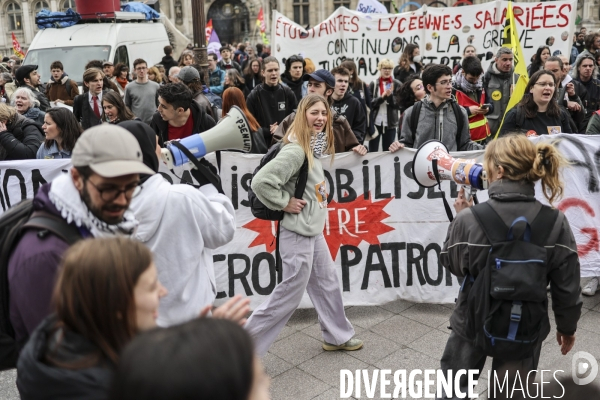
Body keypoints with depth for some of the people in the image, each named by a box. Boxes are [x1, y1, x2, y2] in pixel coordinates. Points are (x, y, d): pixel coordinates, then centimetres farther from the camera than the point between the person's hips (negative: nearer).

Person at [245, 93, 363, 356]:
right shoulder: (295, 150, -23)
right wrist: (285, 203, -21)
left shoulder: (313, 147, 8)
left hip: (313, 230, 10)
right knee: (290, 294, -2)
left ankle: (338, 337, 38)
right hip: (298, 232, -10)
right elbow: (261, 181, -30)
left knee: (327, 283, 20)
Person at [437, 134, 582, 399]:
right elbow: (567, 286, -6)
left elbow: (451, 264, -5)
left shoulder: (470, 219, -23)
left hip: (474, 322, -1)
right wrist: (567, 327, 10)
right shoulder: (556, 222, -15)